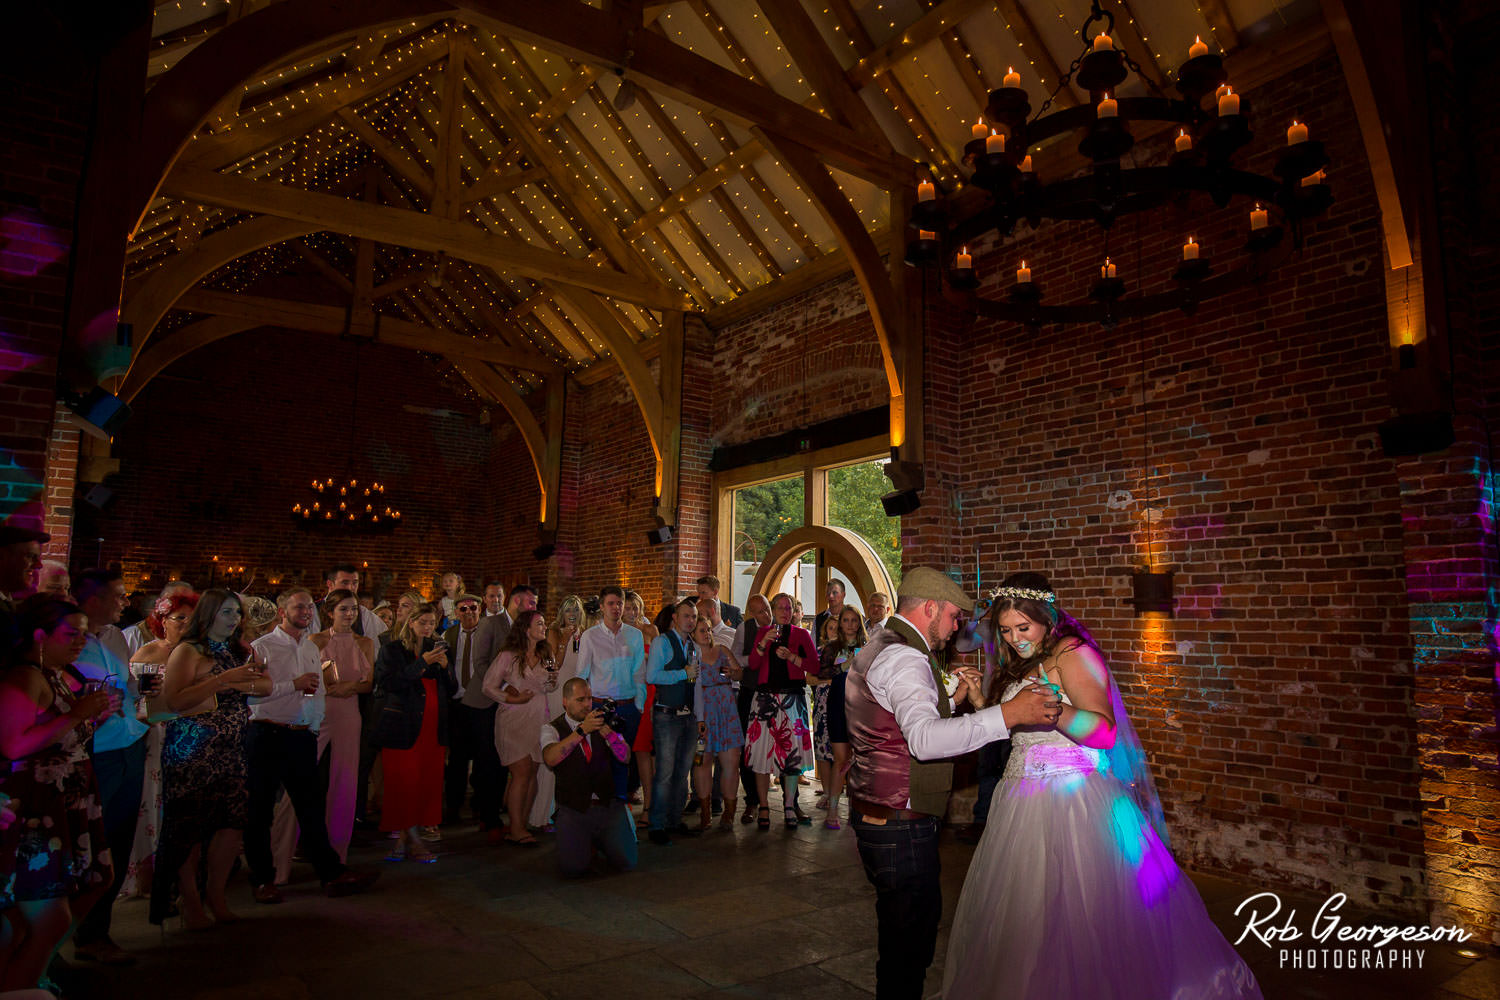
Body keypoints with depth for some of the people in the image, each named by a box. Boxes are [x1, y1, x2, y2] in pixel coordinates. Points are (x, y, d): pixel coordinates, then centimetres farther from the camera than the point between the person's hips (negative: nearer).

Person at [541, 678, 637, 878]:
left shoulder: (601, 723, 7)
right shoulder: (552, 729, -1)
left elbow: (625, 757, -6)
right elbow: (550, 758, -23)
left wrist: (608, 732, -26)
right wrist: (582, 730, -33)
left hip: (609, 807, 2)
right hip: (574, 811, -2)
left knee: (626, 863, -12)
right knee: (571, 869, -19)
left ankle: (602, 841, 20)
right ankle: (588, 843, 15)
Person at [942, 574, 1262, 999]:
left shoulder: (1072, 652, -10)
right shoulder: (1018, 666, 16)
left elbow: (1105, 732, -20)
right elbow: (1005, 731, 22)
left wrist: (1054, 712, -36)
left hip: (1073, 800, -8)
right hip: (1023, 801, 8)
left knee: (1082, 912, -5)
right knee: (1019, 915, 11)